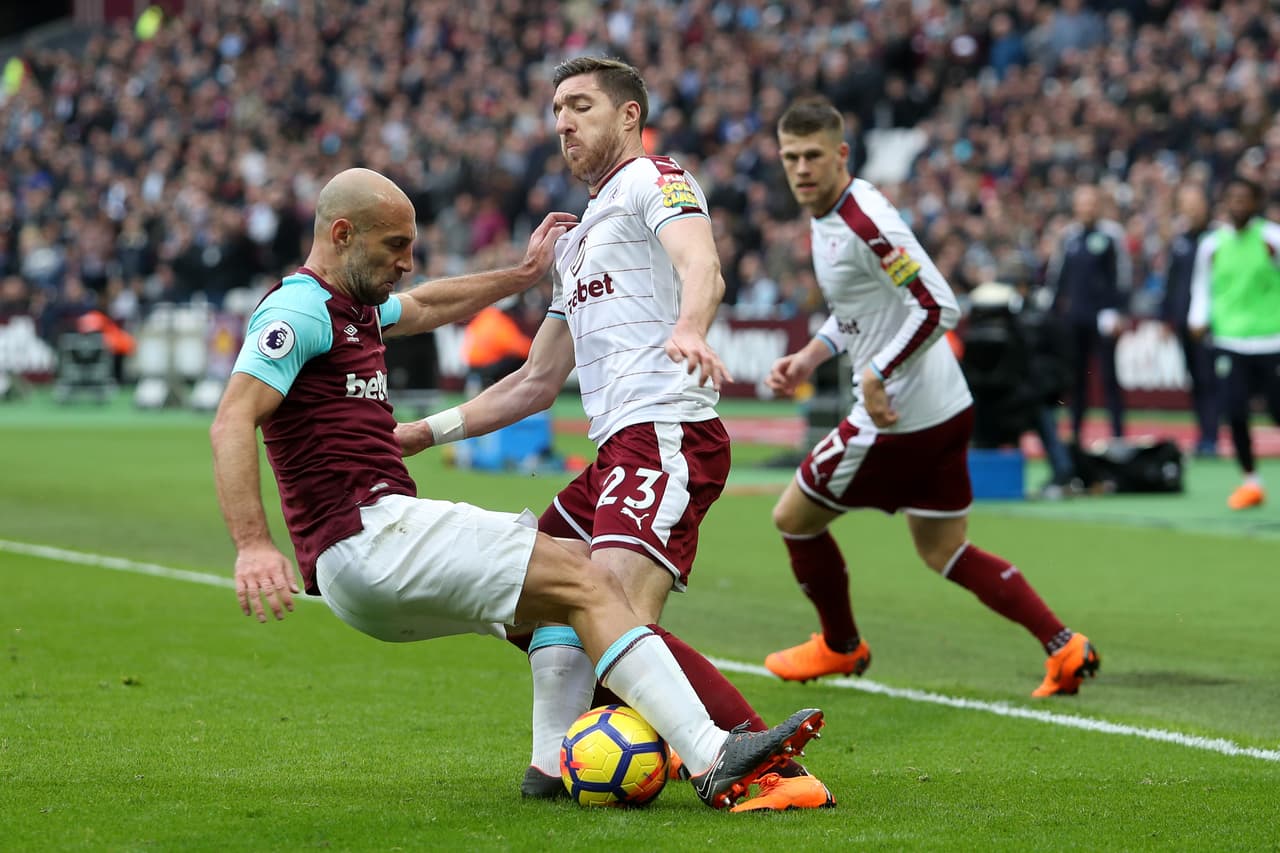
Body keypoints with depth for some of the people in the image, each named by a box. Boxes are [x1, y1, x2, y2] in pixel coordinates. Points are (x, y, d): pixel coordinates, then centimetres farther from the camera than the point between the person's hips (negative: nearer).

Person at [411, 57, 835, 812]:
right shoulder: (578, 240, 30)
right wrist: (427, 430, 32)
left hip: (668, 433, -11)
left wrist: (689, 329, -43)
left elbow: (703, 269, -20)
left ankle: (783, 773, -29)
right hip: (620, 448, 11)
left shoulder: (655, 180, 2)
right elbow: (537, 382, 35)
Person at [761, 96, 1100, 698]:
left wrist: (876, 376, -24)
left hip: (898, 418, -10)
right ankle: (1063, 648, 10)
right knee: (943, 551, 16)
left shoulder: (864, 223, -22)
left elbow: (939, 307, -28)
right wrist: (811, 355, 14)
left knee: (794, 518, 8)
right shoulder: (828, 215, 9)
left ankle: (840, 647, 27)